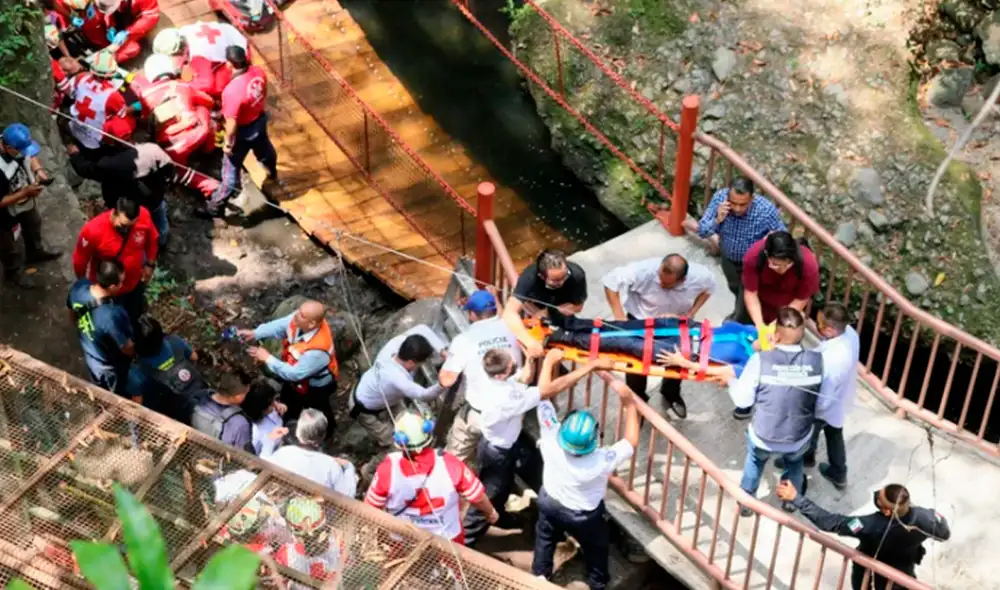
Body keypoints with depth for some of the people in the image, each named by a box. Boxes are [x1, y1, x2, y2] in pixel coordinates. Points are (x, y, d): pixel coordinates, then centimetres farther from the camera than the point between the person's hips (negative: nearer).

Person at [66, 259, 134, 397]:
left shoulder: (78, 287, -26)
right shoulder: (112, 316, -46)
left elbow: (72, 316, -2)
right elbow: (128, 349, -27)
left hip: (90, 355, 6)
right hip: (111, 367, -6)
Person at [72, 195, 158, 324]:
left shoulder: (143, 216, -28)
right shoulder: (93, 230, -37)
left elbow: (151, 239, -4)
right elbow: (80, 260, -17)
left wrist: (150, 264, 7)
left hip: (135, 281, 4)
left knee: (135, 313, 30)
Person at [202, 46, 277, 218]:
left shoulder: (232, 90, -38)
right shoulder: (258, 72, -18)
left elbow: (231, 123, -28)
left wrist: (228, 142, -12)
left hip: (243, 131, -7)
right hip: (260, 120, 7)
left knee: (231, 169, 8)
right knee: (264, 149, 37)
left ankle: (216, 207, 23)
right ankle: (272, 173, 68)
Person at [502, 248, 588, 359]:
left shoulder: (576, 274, -36)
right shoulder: (530, 276, -42)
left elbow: (577, 306, -17)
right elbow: (510, 313, -50)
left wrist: (547, 312, -26)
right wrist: (530, 342, -60)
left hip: (562, 311, 1)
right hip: (534, 308, -1)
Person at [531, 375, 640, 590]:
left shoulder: (551, 441, -40)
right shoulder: (602, 461, -42)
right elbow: (632, 442, -23)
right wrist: (629, 403, -25)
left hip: (550, 504, 3)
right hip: (585, 517, -2)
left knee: (544, 540, 32)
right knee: (596, 550, 28)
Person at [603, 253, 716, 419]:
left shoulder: (699, 276, -31)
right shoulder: (644, 271, -40)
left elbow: (709, 286, -5)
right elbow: (611, 281, -29)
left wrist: (690, 314, -15)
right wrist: (619, 317, -31)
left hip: (677, 323, 2)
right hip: (641, 321, -2)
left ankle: (671, 394, 44)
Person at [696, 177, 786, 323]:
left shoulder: (767, 210, -37)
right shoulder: (719, 197, -29)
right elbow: (701, 231, -21)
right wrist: (717, 220, -40)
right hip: (728, 258, 4)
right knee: (735, 289, 32)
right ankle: (739, 312, 64)